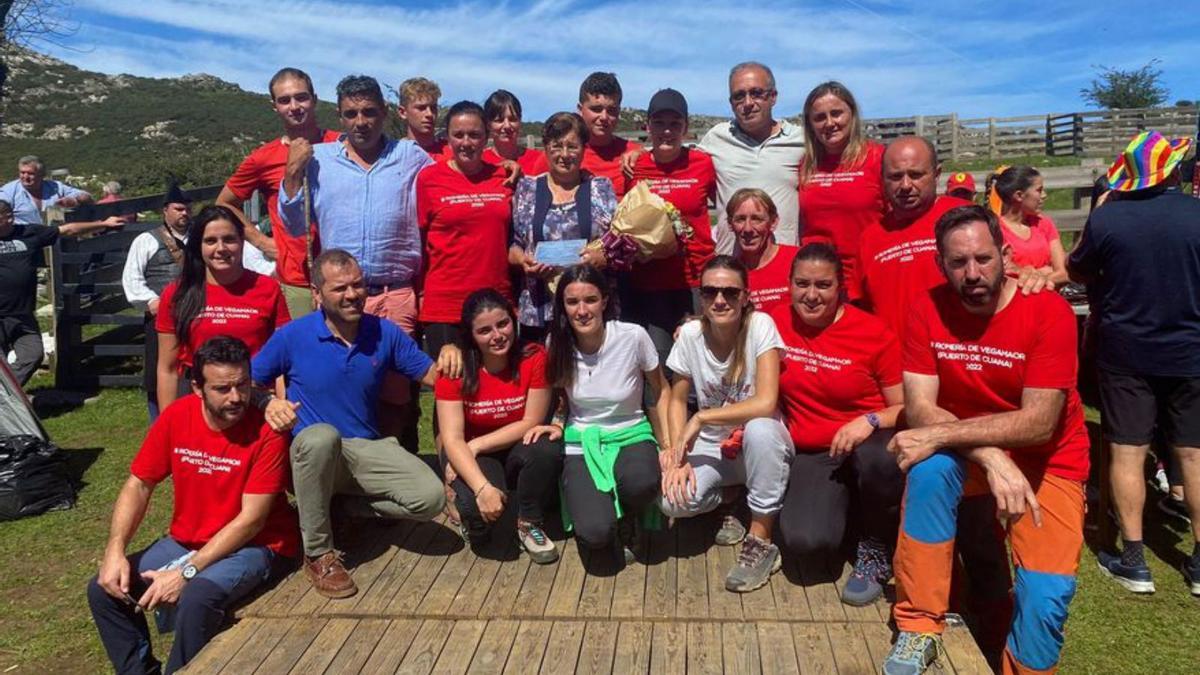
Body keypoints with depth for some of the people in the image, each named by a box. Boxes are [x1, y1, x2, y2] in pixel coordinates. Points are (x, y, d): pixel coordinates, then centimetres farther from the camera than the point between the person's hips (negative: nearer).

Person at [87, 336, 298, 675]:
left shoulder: (267, 433, -21)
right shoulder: (176, 417, -7)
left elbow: (251, 520, -21)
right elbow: (139, 485, 2)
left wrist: (186, 571, -23)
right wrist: (115, 550, -12)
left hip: (254, 545, -6)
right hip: (185, 540, 6)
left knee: (196, 598, -31)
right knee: (104, 589, -4)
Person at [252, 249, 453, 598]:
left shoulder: (385, 332, 0)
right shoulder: (292, 336, -6)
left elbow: (431, 375, 5)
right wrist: (268, 404, -19)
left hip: (369, 448, 3)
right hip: (311, 453, -2)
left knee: (430, 498, -21)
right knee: (321, 436, -41)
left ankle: (340, 503, 4)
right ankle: (317, 553, -22)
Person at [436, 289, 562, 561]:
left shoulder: (534, 357, -15)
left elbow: (531, 423, -13)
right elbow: (452, 439, -22)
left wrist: (476, 444, -19)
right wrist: (483, 488, -36)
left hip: (519, 452, 1)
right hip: (476, 458, -1)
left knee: (548, 449, -33)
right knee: (478, 507, -32)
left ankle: (530, 524, -8)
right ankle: (477, 520, 8)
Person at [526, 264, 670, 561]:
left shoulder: (633, 336, -14)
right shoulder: (558, 343, -6)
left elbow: (660, 392, 1)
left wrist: (668, 446, -6)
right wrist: (558, 425, -8)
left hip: (631, 436, -1)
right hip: (581, 445, 1)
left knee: (641, 483, -38)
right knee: (595, 535, -25)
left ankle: (628, 522, -1)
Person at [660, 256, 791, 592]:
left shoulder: (761, 325, -18)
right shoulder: (690, 334, -9)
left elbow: (766, 403, -28)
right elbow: (677, 401, 2)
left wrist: (701, 418, -24)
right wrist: (677, 456, -12)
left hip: (760, 444, -2)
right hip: (711, 447, 2)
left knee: (759, 429, -39)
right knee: (674, 501, -27)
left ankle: (761, 542, -18)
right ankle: (724, 504, 12)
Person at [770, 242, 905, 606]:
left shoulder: (874, 333, -7)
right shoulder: (778, 322, 2)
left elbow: (905, 407, -5)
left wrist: (870, 421, -24)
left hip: (868, 441, -2)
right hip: (812, 453, 2)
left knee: (878, 459, -41)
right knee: (806, 541, -26)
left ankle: (876, 550, -7)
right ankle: (843, 506, 14)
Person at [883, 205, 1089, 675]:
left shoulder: (1049, 311, -19)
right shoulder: (928, 310, -11)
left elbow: (1038, 423, -25)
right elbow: (919, 409, -16)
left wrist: (940, 434, -32)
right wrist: (993, 458, -30)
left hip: (1048, 462, -2)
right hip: (964, 453, 2)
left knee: (1046, 593, -21)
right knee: (930, 467, -32)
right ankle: (919, 627, -17)